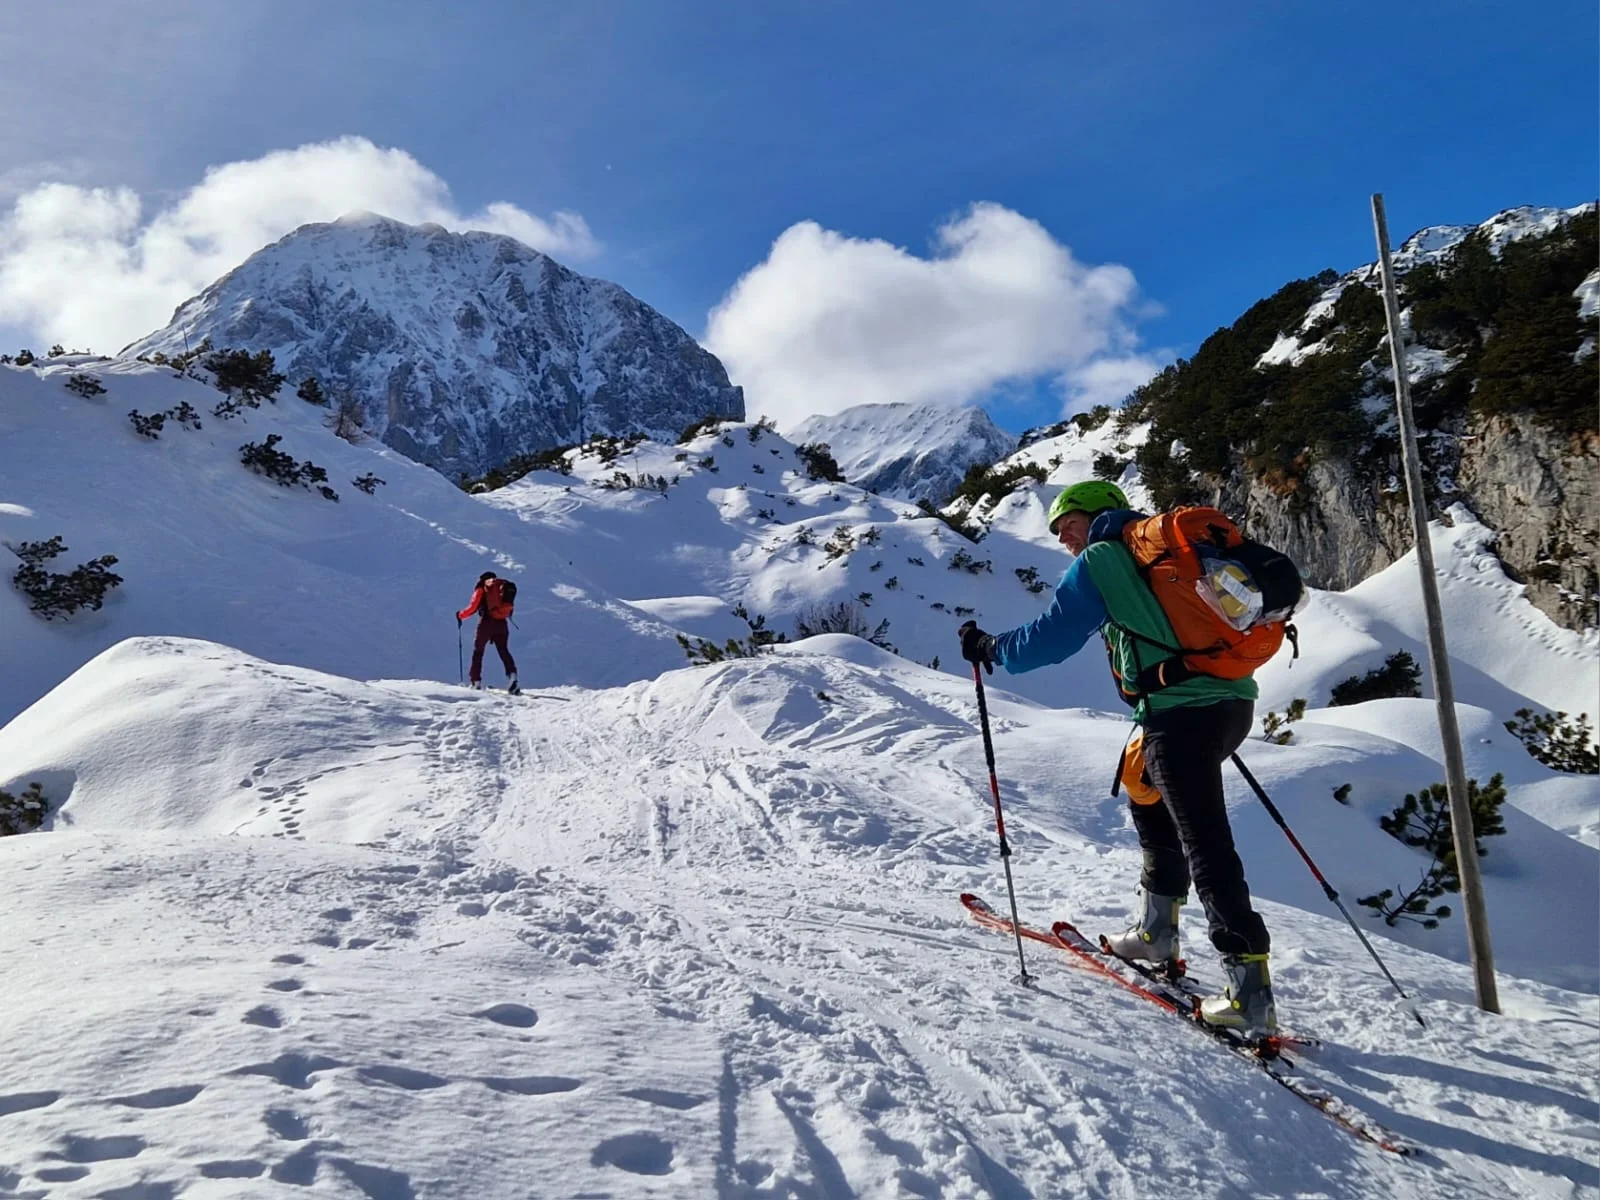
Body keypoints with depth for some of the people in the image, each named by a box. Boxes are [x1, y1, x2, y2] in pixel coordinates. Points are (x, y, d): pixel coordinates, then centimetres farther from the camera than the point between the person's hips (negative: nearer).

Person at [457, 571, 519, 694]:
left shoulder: (481, 588, 6)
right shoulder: (504, 586, 17)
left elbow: (473, 607, 0)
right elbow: (508, 607, 16)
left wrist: (460, 615, 15)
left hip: (486, 622, -3)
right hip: (501, 623, 3)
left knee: (478, 650, 10)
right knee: (503, 650, 12)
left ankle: (475, 681, 7)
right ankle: (512, 674, -12)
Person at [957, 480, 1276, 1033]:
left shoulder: (1100, 561, 2)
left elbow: (1051, 636, -1)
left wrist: (989, 647, 13)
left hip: (1180, 714, -9)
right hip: (1233, 702, 9)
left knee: (1206, 846, -9)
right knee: (1148, 793, 26)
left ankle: (1251, 992, -11)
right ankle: (1157, 932, 30)